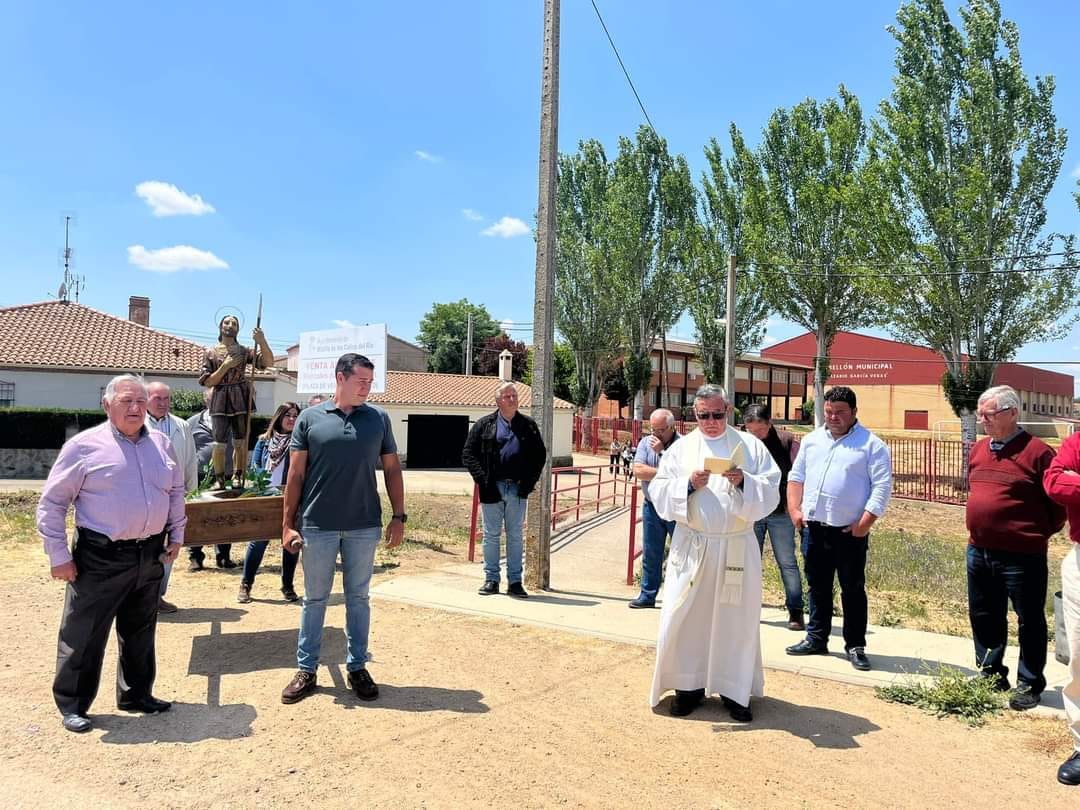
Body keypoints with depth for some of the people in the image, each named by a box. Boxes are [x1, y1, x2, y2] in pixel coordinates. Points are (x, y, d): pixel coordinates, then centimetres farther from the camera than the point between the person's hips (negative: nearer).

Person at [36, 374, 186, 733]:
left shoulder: (161, 444, 7)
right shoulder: (84, 445, -9)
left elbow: (176, 490, 19)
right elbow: (52, 503, -7)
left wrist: (176, 534, 15)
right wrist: (58, 555, -9)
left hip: (150, 555, 5)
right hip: (101, 558, -5)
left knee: (140, 632, 17)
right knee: (83, 634, 5)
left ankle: (136, 694, 32)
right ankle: (72, 705, 21)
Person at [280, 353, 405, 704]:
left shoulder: (378, 418, 3)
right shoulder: (310, 418, -1)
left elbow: (392, 468, 7)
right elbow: (295, 474, 1)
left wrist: (399, 516, 1)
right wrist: (288, 524, -2)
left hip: (364, 525, 1)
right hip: (317, 525, -1)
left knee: (358, 598, 12)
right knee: (314, 599, 10)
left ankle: (357, 667, 24)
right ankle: (306, 670, 23)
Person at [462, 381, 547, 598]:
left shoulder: (528, 425, 8)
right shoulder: (484, 425, 2)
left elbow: (540, 454, 11)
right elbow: (468, 454, 1)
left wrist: (530, 480, 0)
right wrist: (482, 478, -10)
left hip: (518, 489, 1)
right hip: (493, 488, -1)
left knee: (515, 536, 7)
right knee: (491, 535, 6)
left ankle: (515, 581, 15)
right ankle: (491, 579, 16)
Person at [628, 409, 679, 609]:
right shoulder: (646, 442, 3)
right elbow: (638, 470, -10)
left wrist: (662, 452, -18)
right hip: (652, 506, 4)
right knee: (650, 555, 11)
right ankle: (647, 595, 21)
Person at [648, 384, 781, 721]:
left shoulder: (750, 445, 4)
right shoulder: (681, 447, 6)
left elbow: (771, 492, -2)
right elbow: (658, 493, 1)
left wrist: (744, 482, -20)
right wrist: (689, 484, -15)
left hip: (737, 547, 0)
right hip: (691, 546, 1)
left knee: (736, 617, 6)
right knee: (686, 615, 2)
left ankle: (734, 690, 20)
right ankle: (689, 684, 18)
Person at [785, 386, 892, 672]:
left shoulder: (871, 445, -5)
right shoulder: (812, 440, 11)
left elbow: (882, 487, -9)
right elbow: (796, 477, 15)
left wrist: (865, 522, -15)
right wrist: (795, 510, 5)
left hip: (849, 532, -5)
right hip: (813, 528, 5)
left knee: (853, 589, 4)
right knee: (817, 587, 14)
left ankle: (855, 646, 16)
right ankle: (816, 639, 25)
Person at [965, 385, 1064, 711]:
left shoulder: (1036, 452, -13)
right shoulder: (979, 448, 8)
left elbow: (1058, 501, -9)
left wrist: (1037, 534, -3)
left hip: (1021, 556, -7)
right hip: (978, 552, 7)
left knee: (1029, 622, 7)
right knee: (984, 617, 17)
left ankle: (1029, 685, 21)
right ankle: (990, 675, 33)